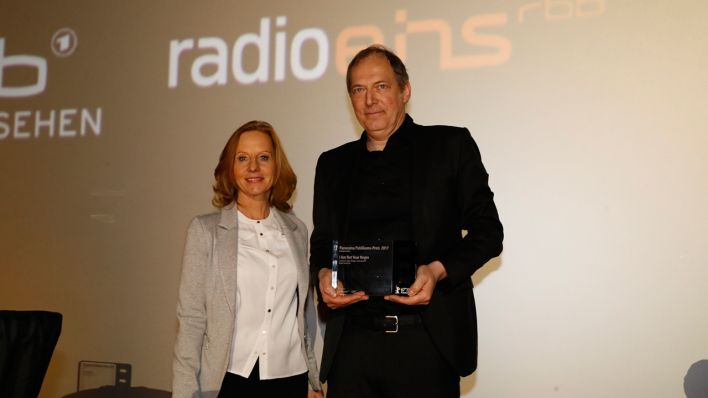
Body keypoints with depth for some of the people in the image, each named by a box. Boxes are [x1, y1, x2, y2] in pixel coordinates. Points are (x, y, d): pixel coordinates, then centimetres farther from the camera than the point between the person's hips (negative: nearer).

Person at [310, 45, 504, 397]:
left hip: (427, 343, -3)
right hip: (352, 343, 3)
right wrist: (323, 275, -4)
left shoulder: (451, 145, 4)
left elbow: (487, 231, 2)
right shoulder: (332, 163, 14)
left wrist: (439, 270, -15)